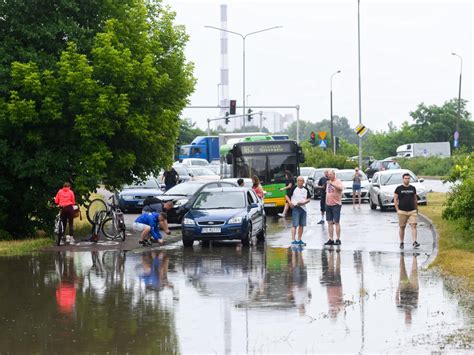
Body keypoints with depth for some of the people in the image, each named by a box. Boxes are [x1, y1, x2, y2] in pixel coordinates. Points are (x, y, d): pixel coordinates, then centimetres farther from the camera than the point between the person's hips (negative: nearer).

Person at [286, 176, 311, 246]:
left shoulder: (306, 190, 9)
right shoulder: (294, 188, -3)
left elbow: (309, 199, 11)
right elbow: (287, 196, -1)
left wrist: (304, 202, -8)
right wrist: (290, 203, -16)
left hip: (303, 208, 5)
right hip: (295, 208, -5)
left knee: (301, 225, 10)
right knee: (294, 224, -10)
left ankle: (299, 240, 20)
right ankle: (293, 240, -13)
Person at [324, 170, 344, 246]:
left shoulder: (338, 181, -6)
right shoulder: (328, 182, 16)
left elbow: (341, 188, -27)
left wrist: (332, 184, -39)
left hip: (336, 204, -7)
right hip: (328, 205, 7)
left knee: (336, 222, -6)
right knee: (330, 222, 6)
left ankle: (338, 239, -2)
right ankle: (331, 239, 10)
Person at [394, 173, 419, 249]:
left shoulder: (413, 188, 10)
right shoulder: (399, 188, 2)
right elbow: (395, 200, 2)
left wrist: (416, 209, 14)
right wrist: (397, 210, -5)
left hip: (412, 211, 2)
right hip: (402, 211, -2)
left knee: (413, 225, -12)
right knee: (402, 227, 5)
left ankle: (414, 242, -18)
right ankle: (401, 243, 17)